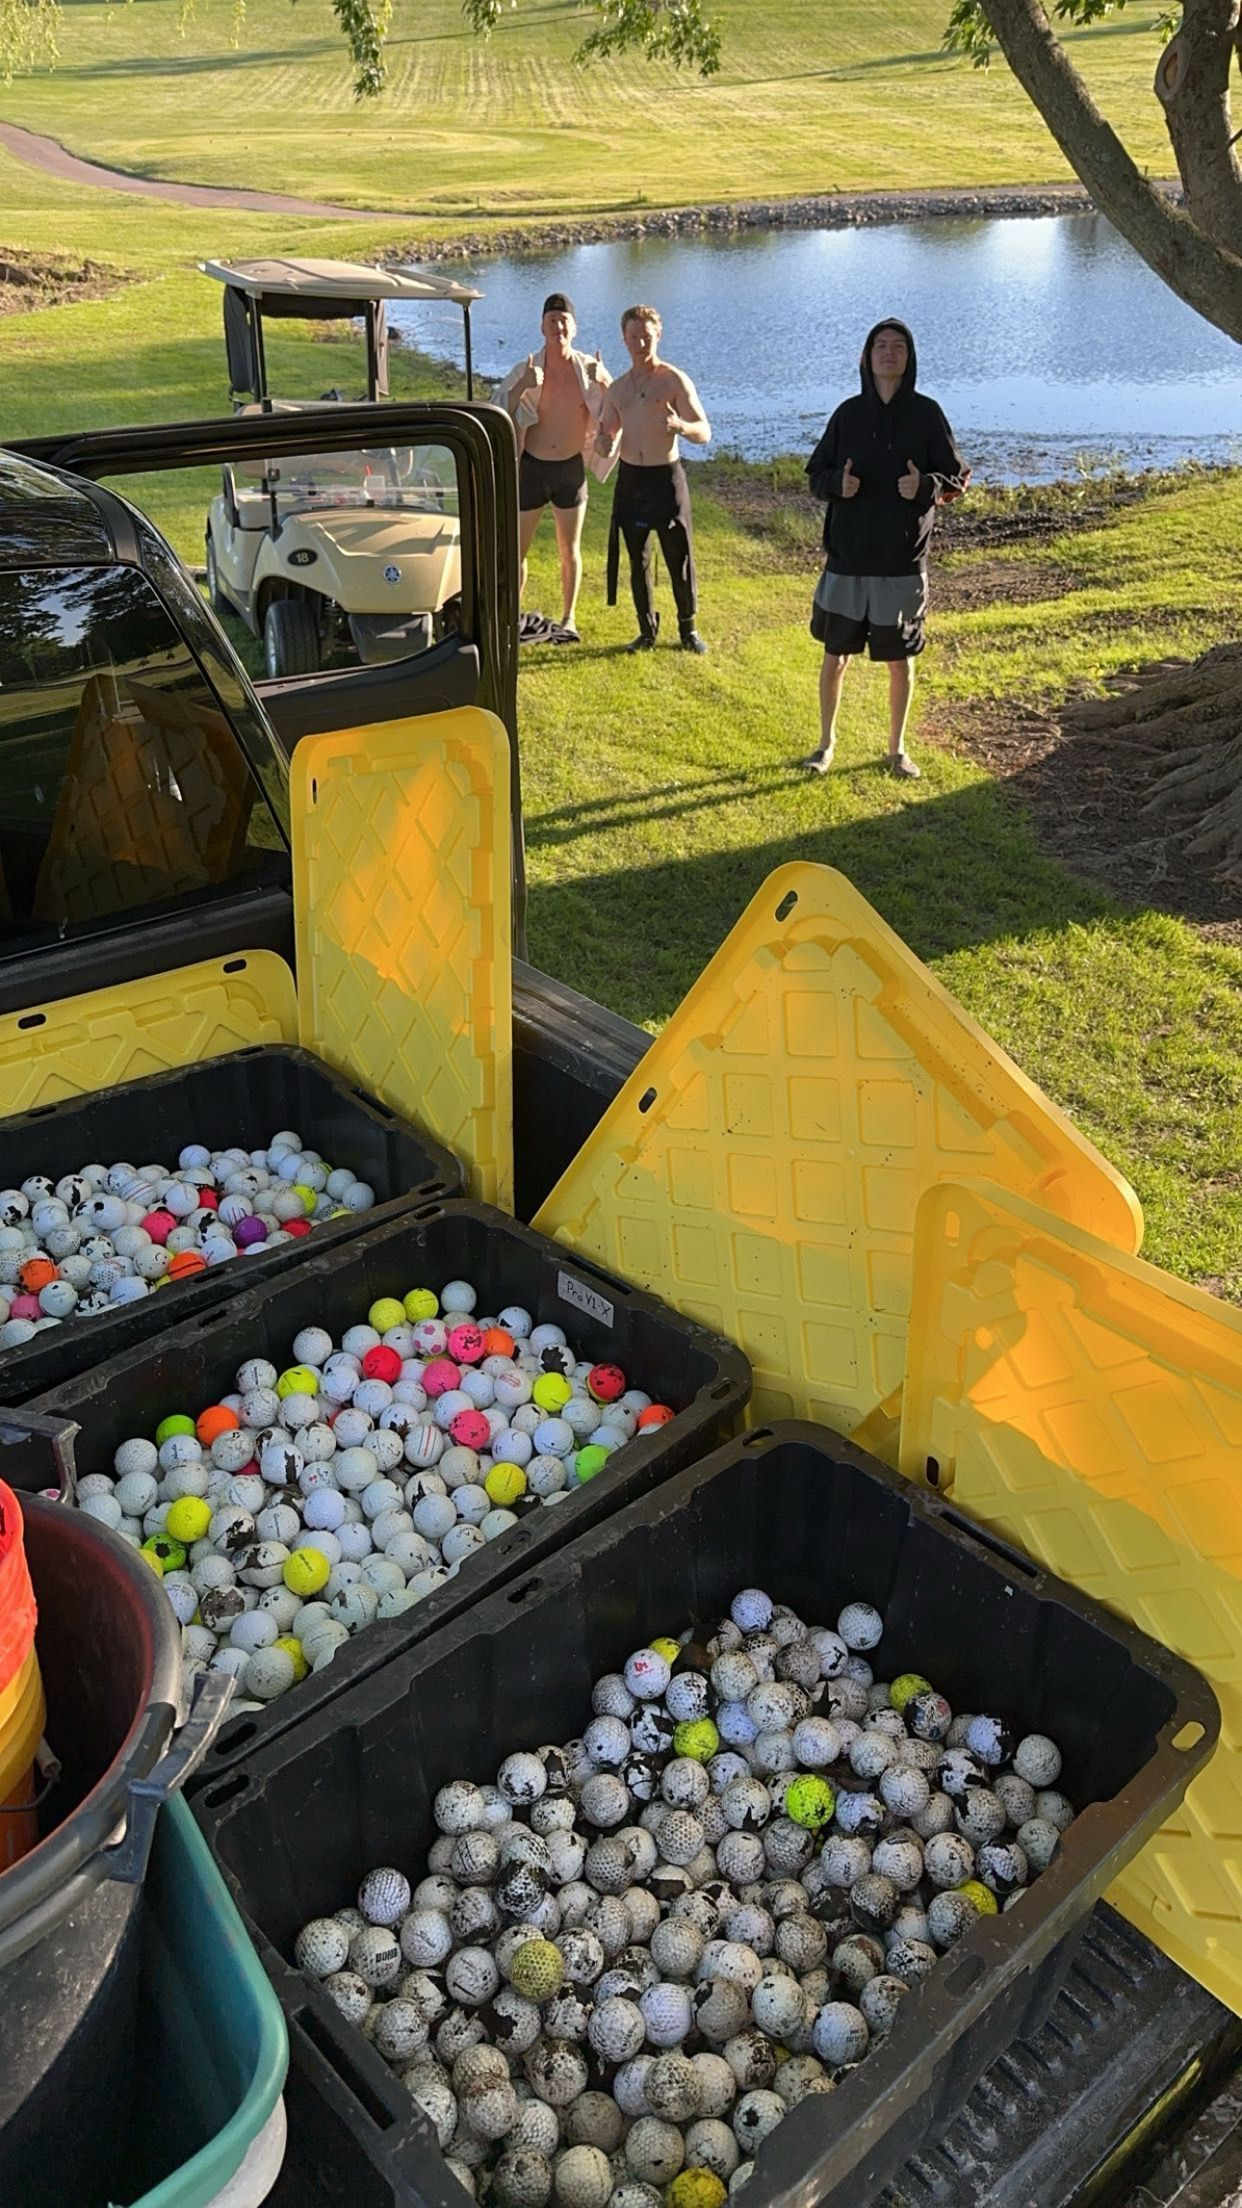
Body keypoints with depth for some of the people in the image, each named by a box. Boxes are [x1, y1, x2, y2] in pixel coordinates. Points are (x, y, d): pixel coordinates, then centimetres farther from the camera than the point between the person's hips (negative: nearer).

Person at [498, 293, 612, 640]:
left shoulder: (589, 369, -4)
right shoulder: (526, 371, -7)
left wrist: (602, 383, -20)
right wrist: (521, 387, -31)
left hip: (571, 469, 1)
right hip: (531, 468, -1)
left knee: (570, 550, 9)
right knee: (517, 548, 4)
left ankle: (569, 618, 21)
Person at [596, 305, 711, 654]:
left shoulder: (675, 380, -5)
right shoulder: (618, 388, 9)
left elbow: (704, 432, -10)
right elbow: (606, 448, 14)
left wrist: (680, 425, -32)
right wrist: (603, 444, -12)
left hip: (666, 478, -4)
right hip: (629, 480, 4)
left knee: (680, 559, 0)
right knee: (638, 562, 9)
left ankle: (688, 629, 16)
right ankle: (647, 631, 21)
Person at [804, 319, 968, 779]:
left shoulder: (926, 414, -1)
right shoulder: (848, 413, 3)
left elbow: (957, 479, 2)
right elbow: (816, 474, 8)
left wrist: (926, 486, -19)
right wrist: (837, 483, -14)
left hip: (903, 563, -1)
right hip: (848, 558, 1)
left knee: (901, 662, 7)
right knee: (835, 656, 7)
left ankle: (897, 748, 23)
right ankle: (826, 742, 25)